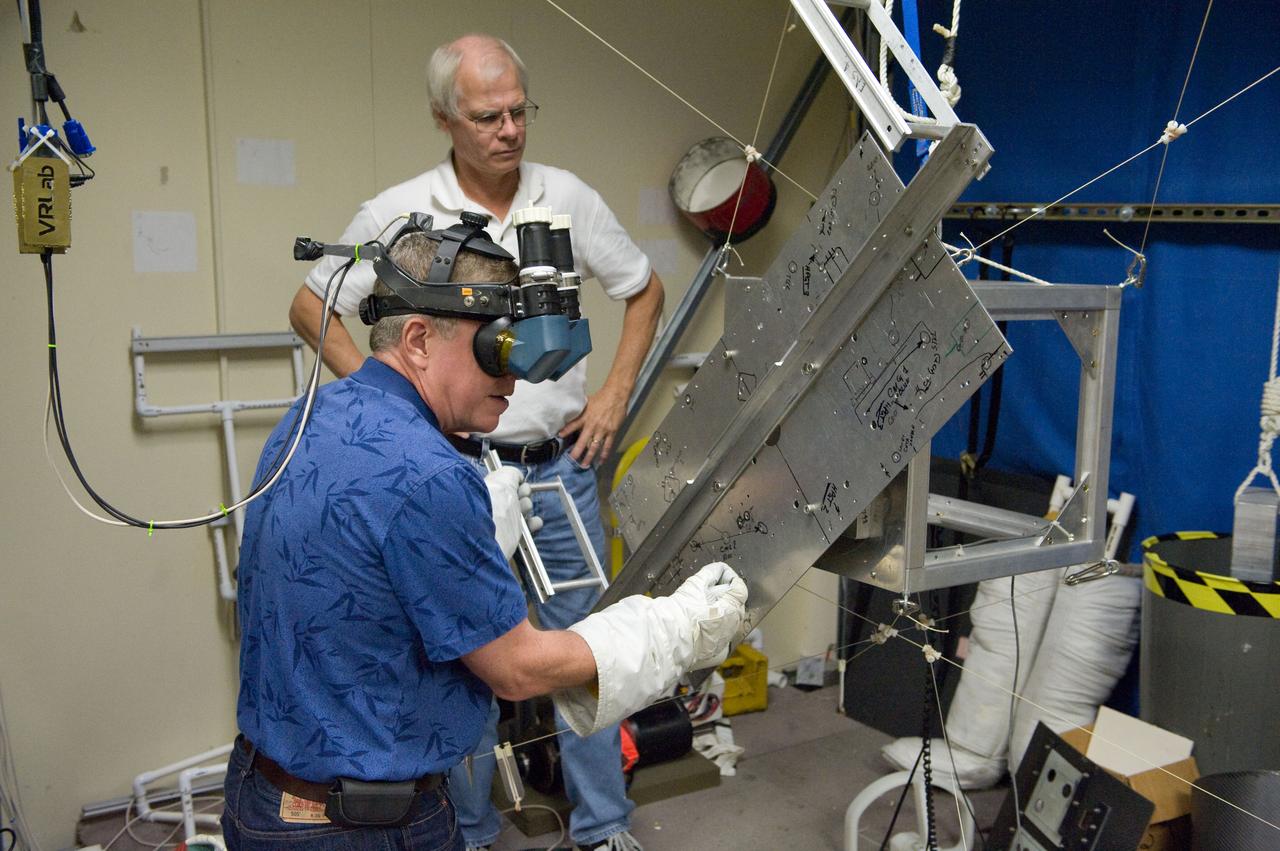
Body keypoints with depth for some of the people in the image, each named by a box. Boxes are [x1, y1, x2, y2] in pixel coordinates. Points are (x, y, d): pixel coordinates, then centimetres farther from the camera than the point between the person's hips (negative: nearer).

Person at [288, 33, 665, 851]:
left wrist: (615, 394, 4)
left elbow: (646, 290, 13)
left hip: (561, 462, 2)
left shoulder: (568, 197, 1)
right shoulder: (397, 214, -4)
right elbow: (310, 305, 6)